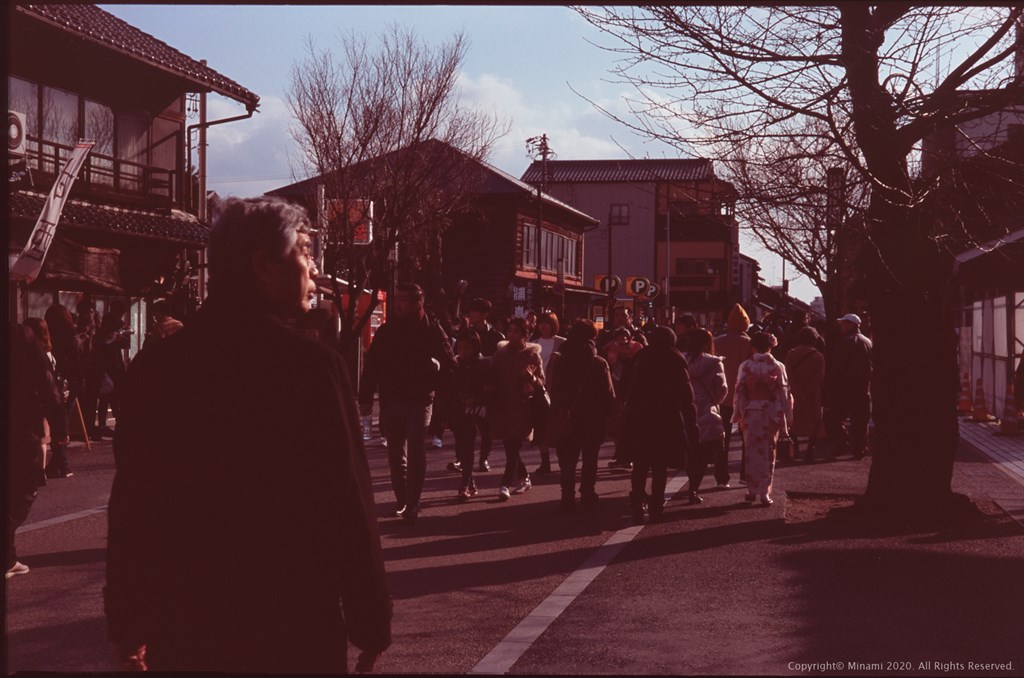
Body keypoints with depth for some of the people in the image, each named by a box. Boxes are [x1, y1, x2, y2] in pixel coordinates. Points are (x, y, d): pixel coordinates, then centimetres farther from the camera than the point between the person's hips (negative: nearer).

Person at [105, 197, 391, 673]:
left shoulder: (155, 366, -2)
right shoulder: (312, 365, -15)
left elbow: (130, 505, 2)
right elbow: (348, 505, -14)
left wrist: (128, 627, 13)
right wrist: (371, 624, -3)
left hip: (182, 631, 4)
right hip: (292, 632, -3)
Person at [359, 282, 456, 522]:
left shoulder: (431, 330, -2)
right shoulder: (386, 330, 5)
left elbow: (449, 364, 0)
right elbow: (371, 365, 5)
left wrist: (431, 385, -11)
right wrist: (365, 398, 0)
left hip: (419, 401, -4)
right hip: (391, 401, 4)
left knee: (415, 451, -11)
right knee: (396, 453, 10)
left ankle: (412, 503, -10)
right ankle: (402, 500, 20)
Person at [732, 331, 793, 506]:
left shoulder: (745, 366, -2)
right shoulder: (778, 367, -3)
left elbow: (740, 391, -2)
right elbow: (784, 393, -3)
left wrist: (738, 415, 6)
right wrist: (788, 417, 3)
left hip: (750, 413, 0)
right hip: (772, 413, 0)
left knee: (752, 452, 10)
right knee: (768, 453, 6)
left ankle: (752, 490, 12)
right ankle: (765, 492, 4)